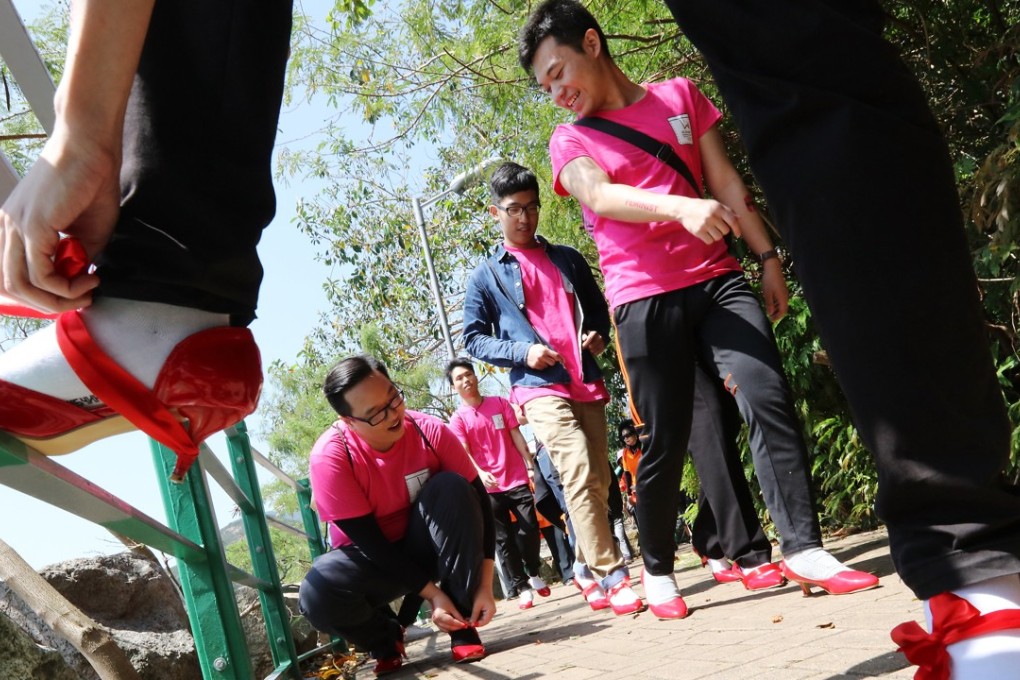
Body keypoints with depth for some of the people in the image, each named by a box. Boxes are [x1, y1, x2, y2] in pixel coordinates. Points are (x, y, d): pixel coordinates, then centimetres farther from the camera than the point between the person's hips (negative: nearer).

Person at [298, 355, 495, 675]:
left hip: (426, 545, 2)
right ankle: (386, 640, 3)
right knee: (318, 595, -33)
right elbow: (369, 541, -24)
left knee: (451, 488, -28)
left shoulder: (430, 431, -20)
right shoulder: (330, 456, -27)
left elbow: (479, 503, -14)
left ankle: (463, 624, -15)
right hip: (371, 557, -2)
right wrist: (433, 594, -25)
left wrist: (484, 586, -20)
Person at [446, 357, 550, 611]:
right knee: (503, 539, 1)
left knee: (529, 529, -3)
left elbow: (516, 436, 9)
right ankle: (521, 587, 11)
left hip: (517, 479, 1)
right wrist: (480, 473, -29)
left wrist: (530, 465, 2)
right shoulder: (457, 419, 0)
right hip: (488, 487, -1)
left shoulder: (500, 403, 7)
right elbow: (463, 454, -11)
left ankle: (533, 573, 23)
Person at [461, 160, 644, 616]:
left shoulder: (568, 259, 17)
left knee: (598, 482, 7)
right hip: (539, 387, -4)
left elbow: (597, 307, 26)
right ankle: (611, 576, -16)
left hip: (586, 383, 5)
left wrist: (598, 334, 3)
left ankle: (587, 568, 25)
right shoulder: (485, 277, 8)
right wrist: (523, 352, -9)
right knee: (579, 471, -22)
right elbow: (474, 338, 7)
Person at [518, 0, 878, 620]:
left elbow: (726, 180, 13)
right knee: (665, 441, 1)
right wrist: (681, 207, -32)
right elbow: (602, 196, -14)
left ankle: (804, 549, -4)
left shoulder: (680, 95, 14)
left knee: (770, 399, -12)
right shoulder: (569, 141, 7)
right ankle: (658, 570, 18)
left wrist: (767, 255, 8)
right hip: (645, 300, -2)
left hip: (717, 278, 2)